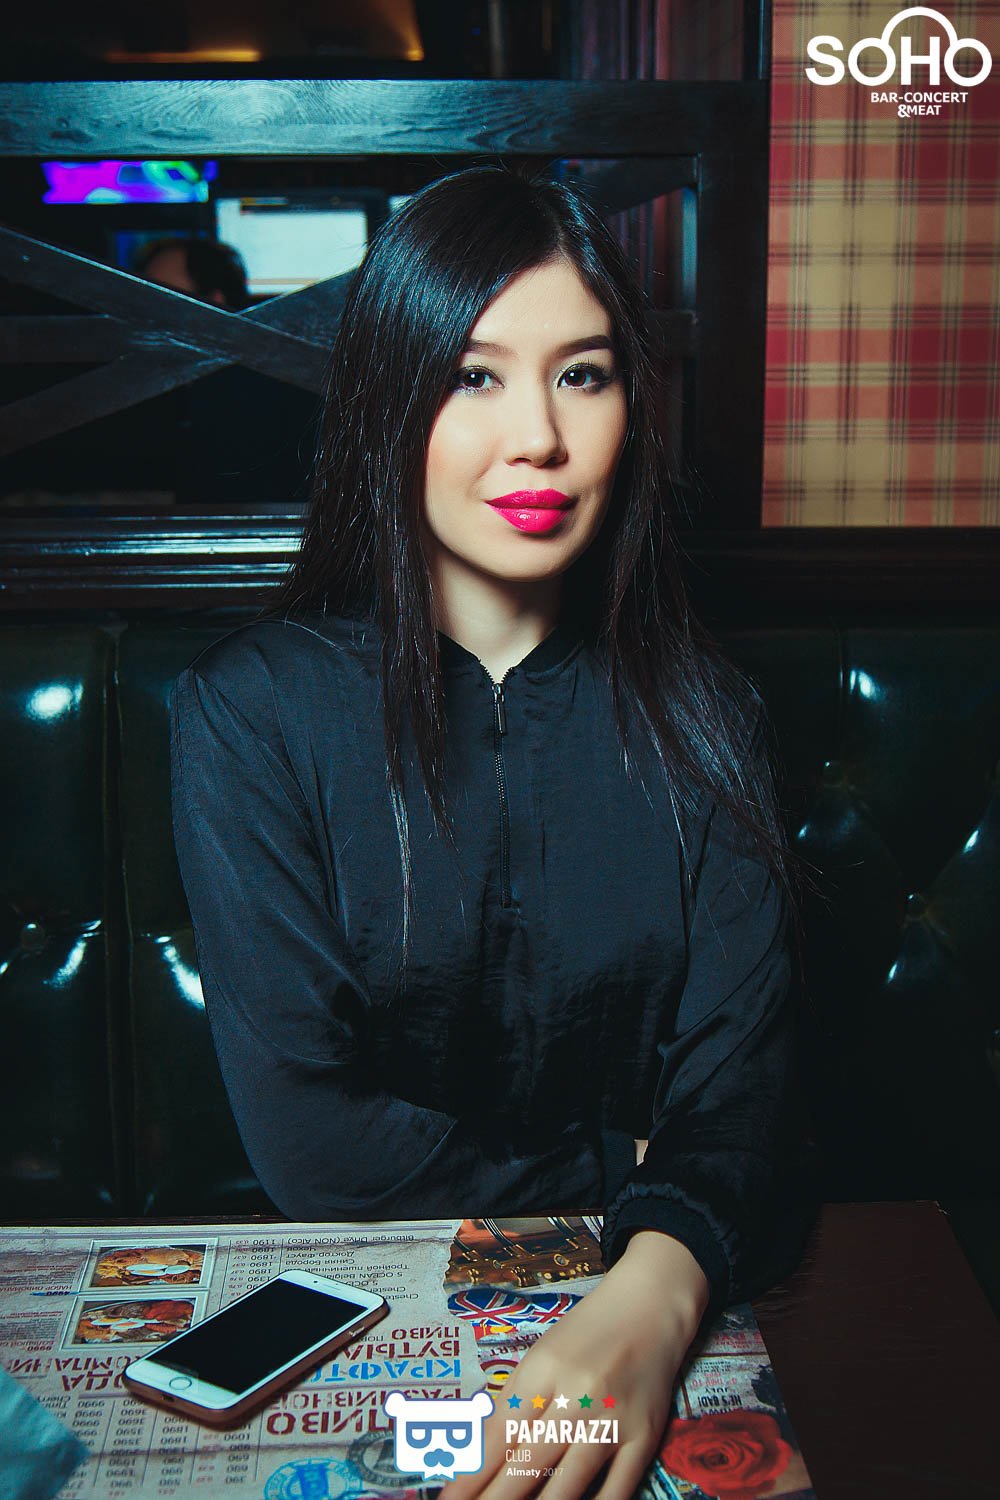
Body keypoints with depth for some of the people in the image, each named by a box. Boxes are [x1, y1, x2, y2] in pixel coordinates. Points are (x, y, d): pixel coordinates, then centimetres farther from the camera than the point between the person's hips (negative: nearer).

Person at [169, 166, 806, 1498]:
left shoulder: (698, 718, -1)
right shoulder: (254, 711, -9)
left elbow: (739, 1080, -9)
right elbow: (307, 1138, -11)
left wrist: (652, 1300, -28)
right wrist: (612, 1175, -9)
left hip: (662, 1298, 2)